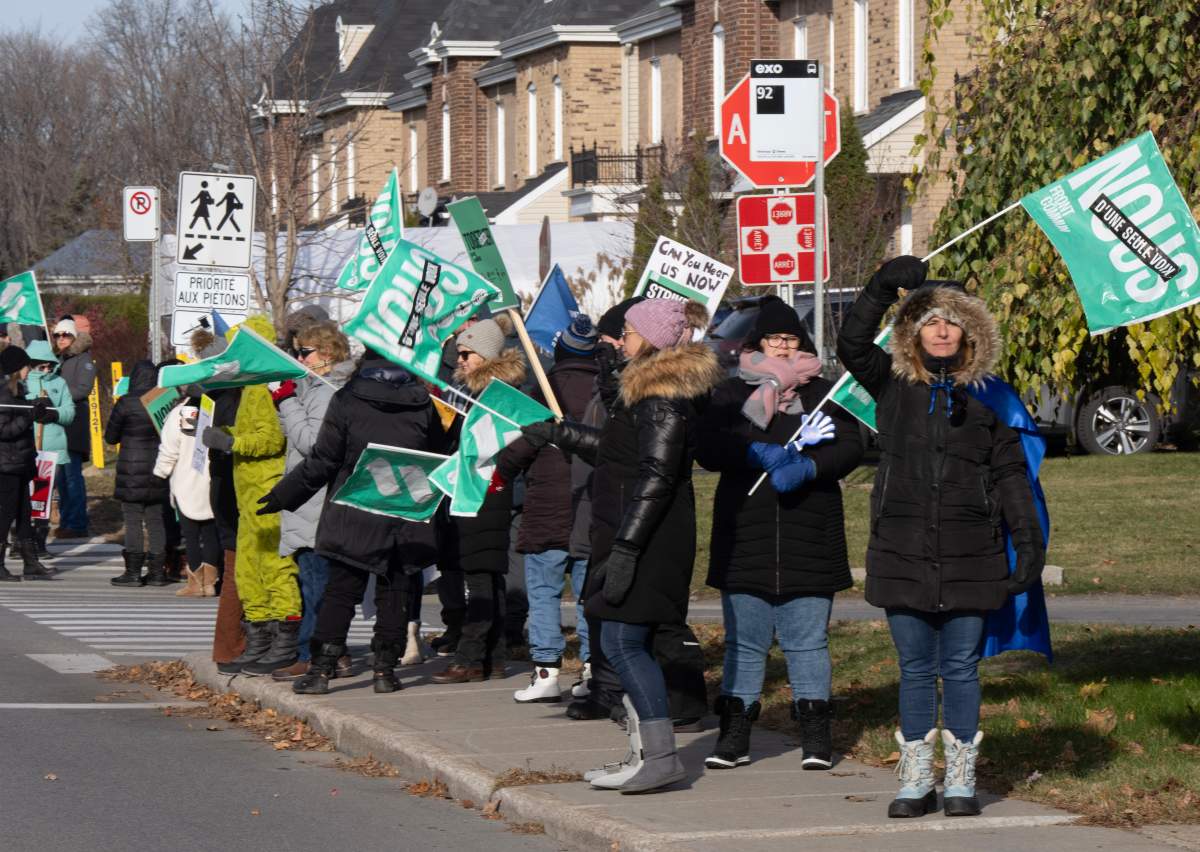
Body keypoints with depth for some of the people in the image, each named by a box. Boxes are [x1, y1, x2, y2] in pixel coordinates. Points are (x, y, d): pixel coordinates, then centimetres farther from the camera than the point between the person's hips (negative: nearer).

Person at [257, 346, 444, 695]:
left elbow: (323, 460, -4)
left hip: (355, 519, -2)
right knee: (393, 592, 8)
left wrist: (283, 496, 5)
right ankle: (385, 669, 6)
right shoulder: (422, 404, 3)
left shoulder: (346, 401, -5)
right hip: (406, 519, 2)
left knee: (340, 591, 2)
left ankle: (320, 669, 0)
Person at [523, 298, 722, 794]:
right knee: (631, 646, 12)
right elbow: (618, 452, 30)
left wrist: (625, 548, -24)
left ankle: (661, 757, -10)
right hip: (633, 539, 10)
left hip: (647, 542, -10)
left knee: (622, 642, -10)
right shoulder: (651, 389, 16)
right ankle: (645, 756, 15)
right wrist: (561, 434, 35)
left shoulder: (662, 397, -16)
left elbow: (656, 477, -21)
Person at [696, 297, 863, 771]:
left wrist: (807, 467, -19)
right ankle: (734, 734, 7)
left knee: (808, 639, 1)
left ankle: (816, 734, 5)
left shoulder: (822, 392, 10)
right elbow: (707, 447, -4)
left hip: (809, 537, -1)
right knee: (743, 638, 4)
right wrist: (759, 454, -20)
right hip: (745, 538, 1)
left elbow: (849, 447, -1)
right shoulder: (732, 393, 9)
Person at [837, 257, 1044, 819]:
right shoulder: (894, 386, 6)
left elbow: (1010, 473, 5)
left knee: (960, 668, 3)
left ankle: (961, 782, 10)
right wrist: (882, 291, -18)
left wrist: (1028, 542, -1)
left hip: (969, 556, -1)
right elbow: (852, 347, -9)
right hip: (904, 554, 1)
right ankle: (915, 782, 12)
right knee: (915, 668, 6)